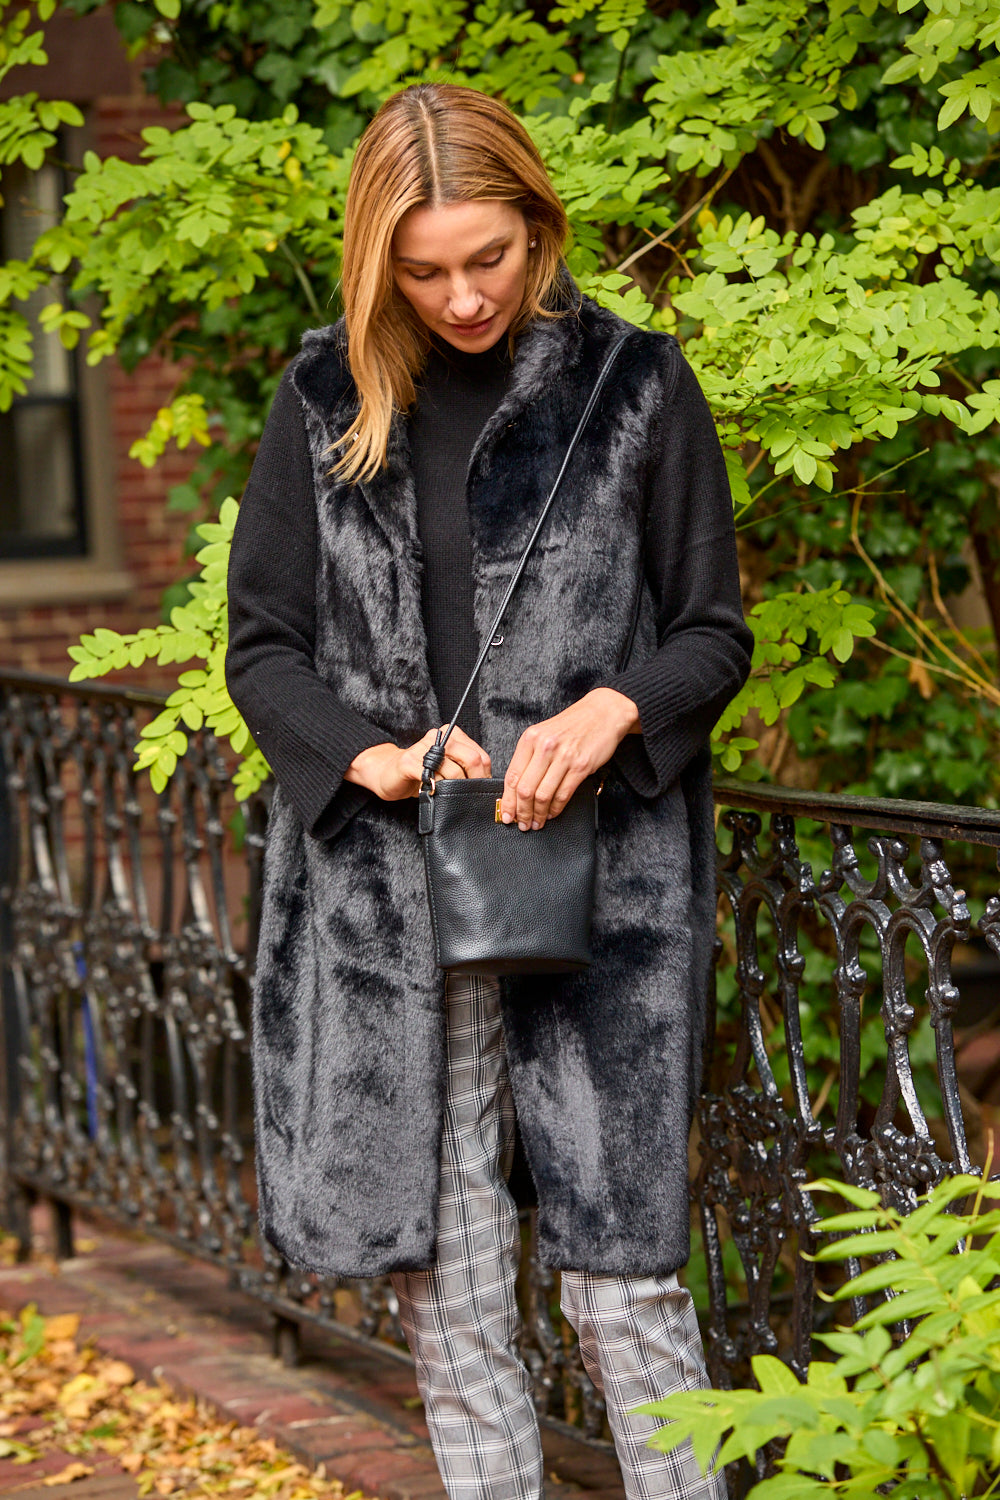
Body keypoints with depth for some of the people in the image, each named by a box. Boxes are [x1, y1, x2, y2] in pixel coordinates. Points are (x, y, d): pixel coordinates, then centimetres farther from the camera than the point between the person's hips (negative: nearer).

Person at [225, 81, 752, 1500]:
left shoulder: (635, 384, 2)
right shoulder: (326, 400, 7)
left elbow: (715, 633, 6)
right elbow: (261, 645, 9)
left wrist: (611, 710, -15)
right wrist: (375, 756, -10)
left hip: (600, 887, -2)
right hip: (386, 890, 2)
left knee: (624, 1273, -2)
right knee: (442, 1281, 5)